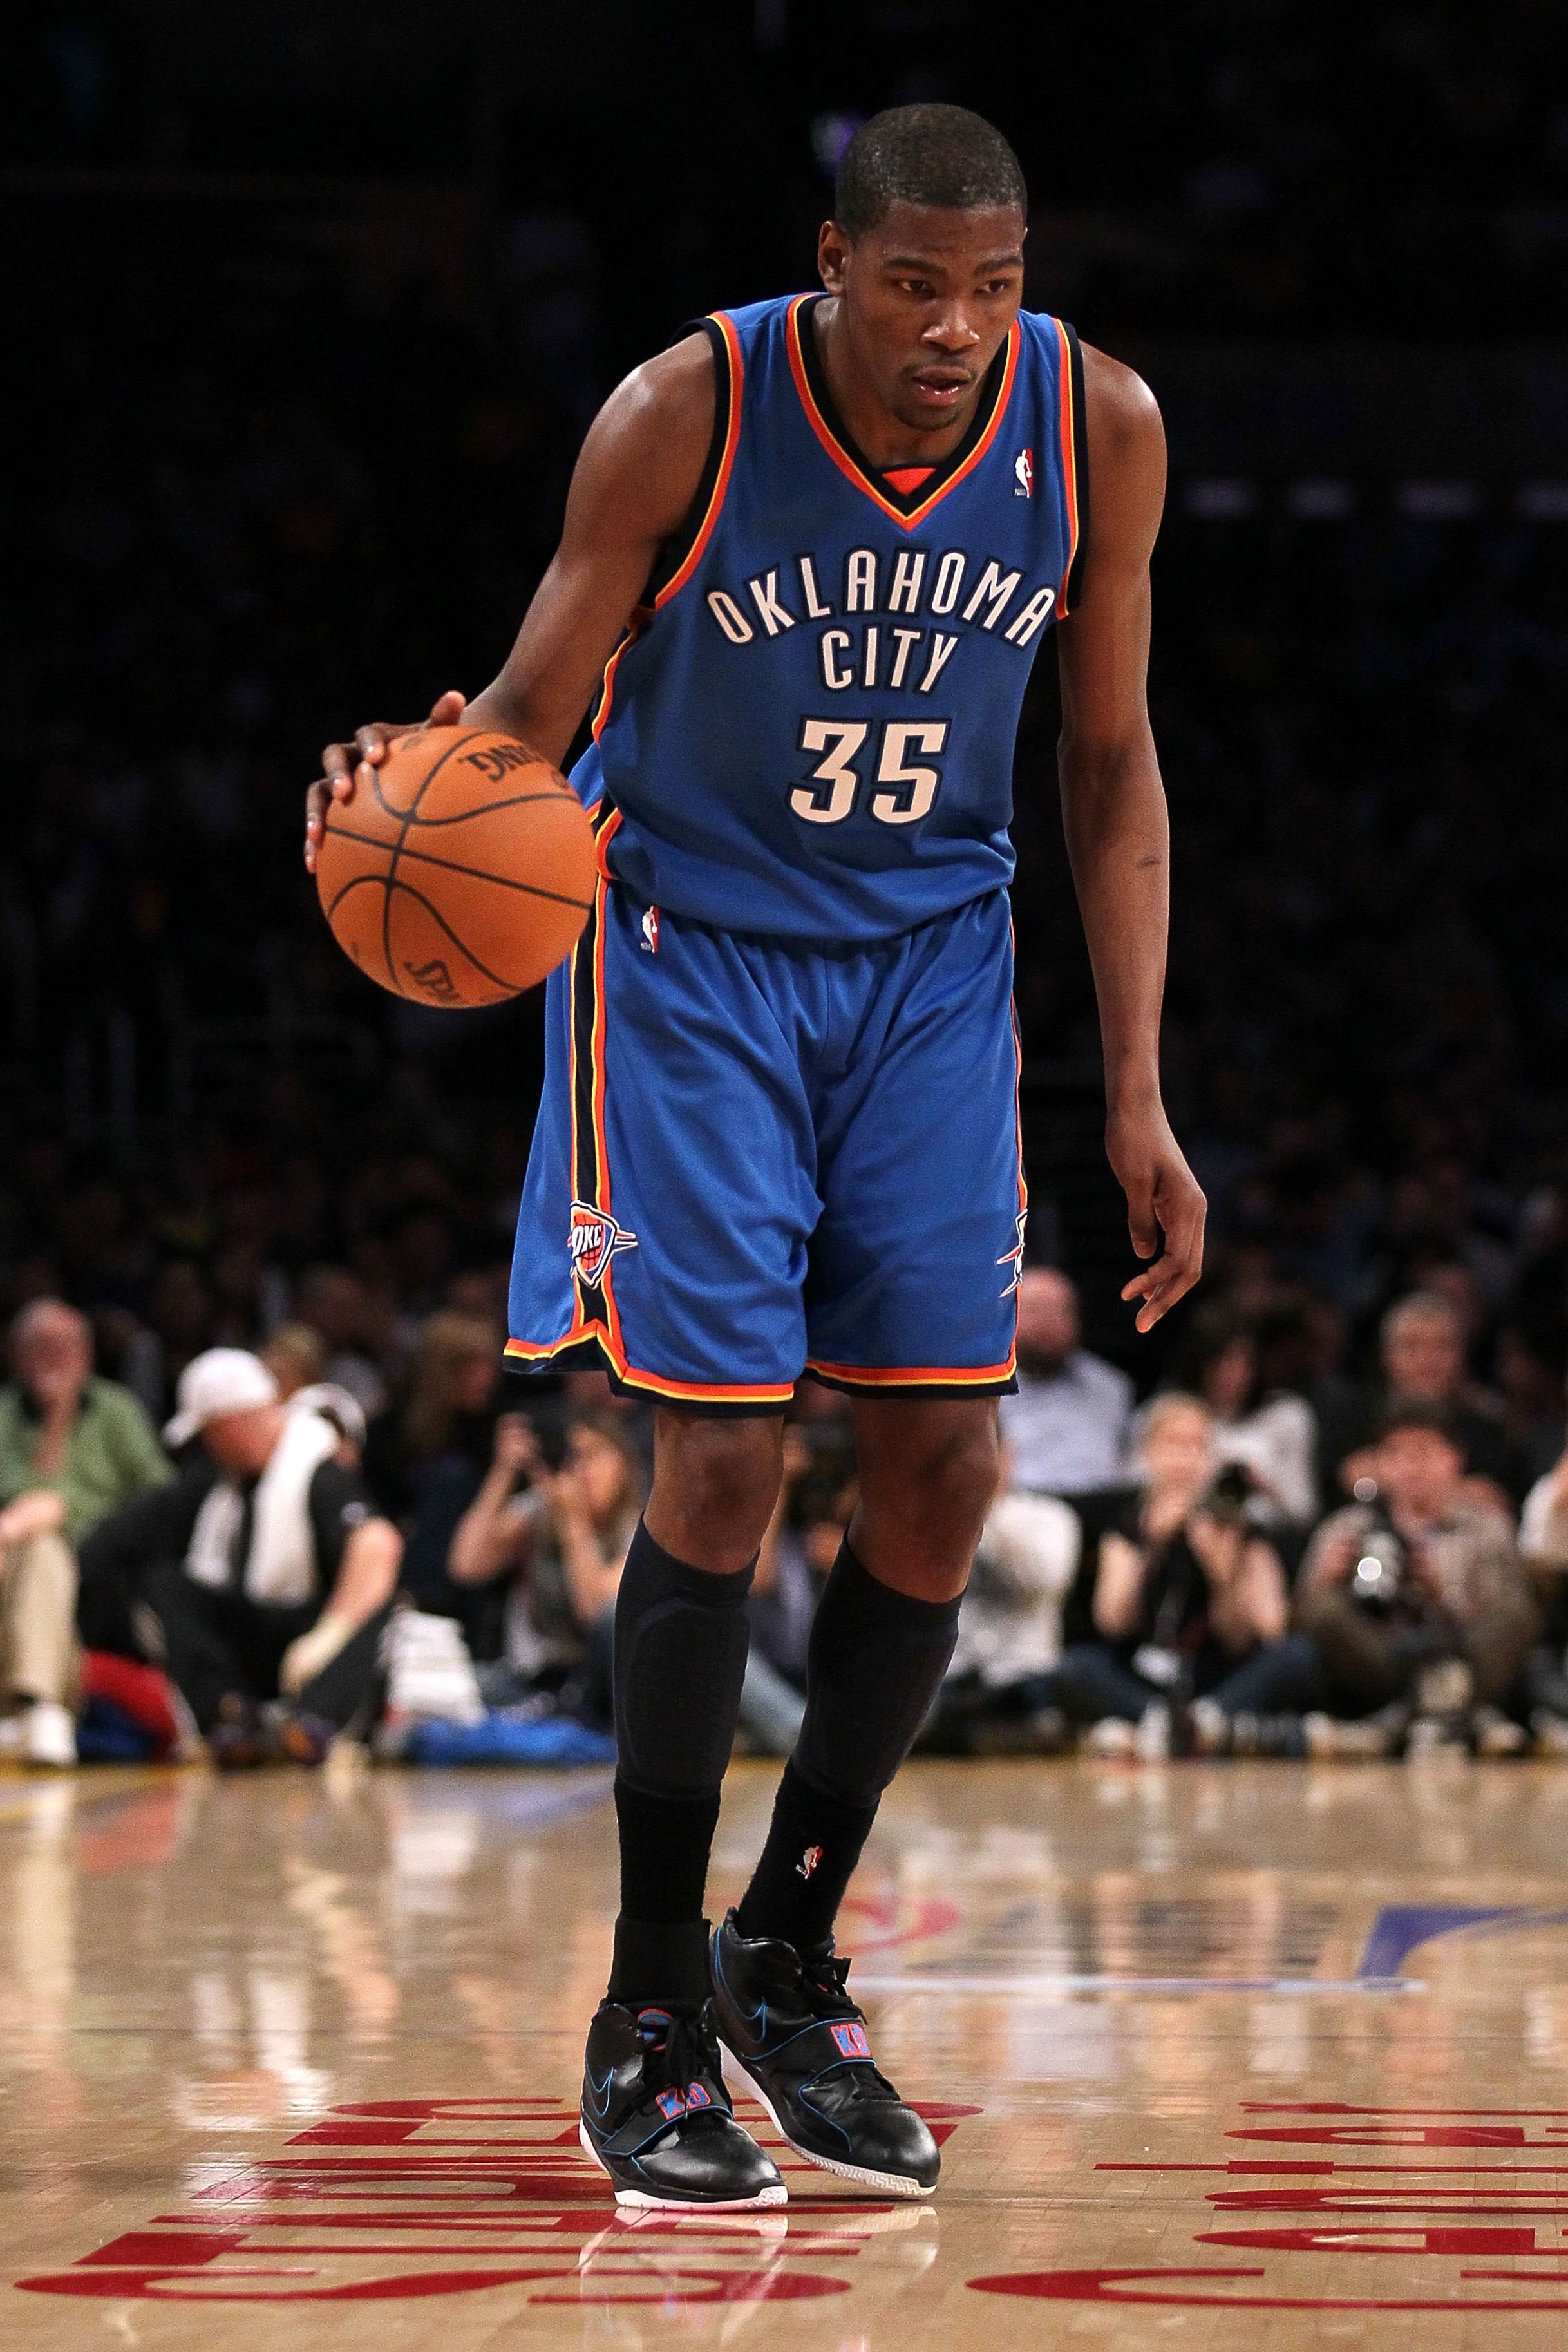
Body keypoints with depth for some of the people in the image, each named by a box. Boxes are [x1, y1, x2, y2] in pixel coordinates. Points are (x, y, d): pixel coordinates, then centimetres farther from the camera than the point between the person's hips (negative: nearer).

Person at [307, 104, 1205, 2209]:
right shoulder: (687, 415, -21)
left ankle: (790, 1961, 15)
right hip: (687, 945, -4)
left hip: (928, 961, 4)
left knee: (945, 1460, -3)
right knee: (723, 1457, -11)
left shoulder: (1098, 429, -11)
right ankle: (652, 2015, 2)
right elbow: (530, 715, -12)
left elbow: (1111, 764, 1)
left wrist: (1137, 1093, -3)